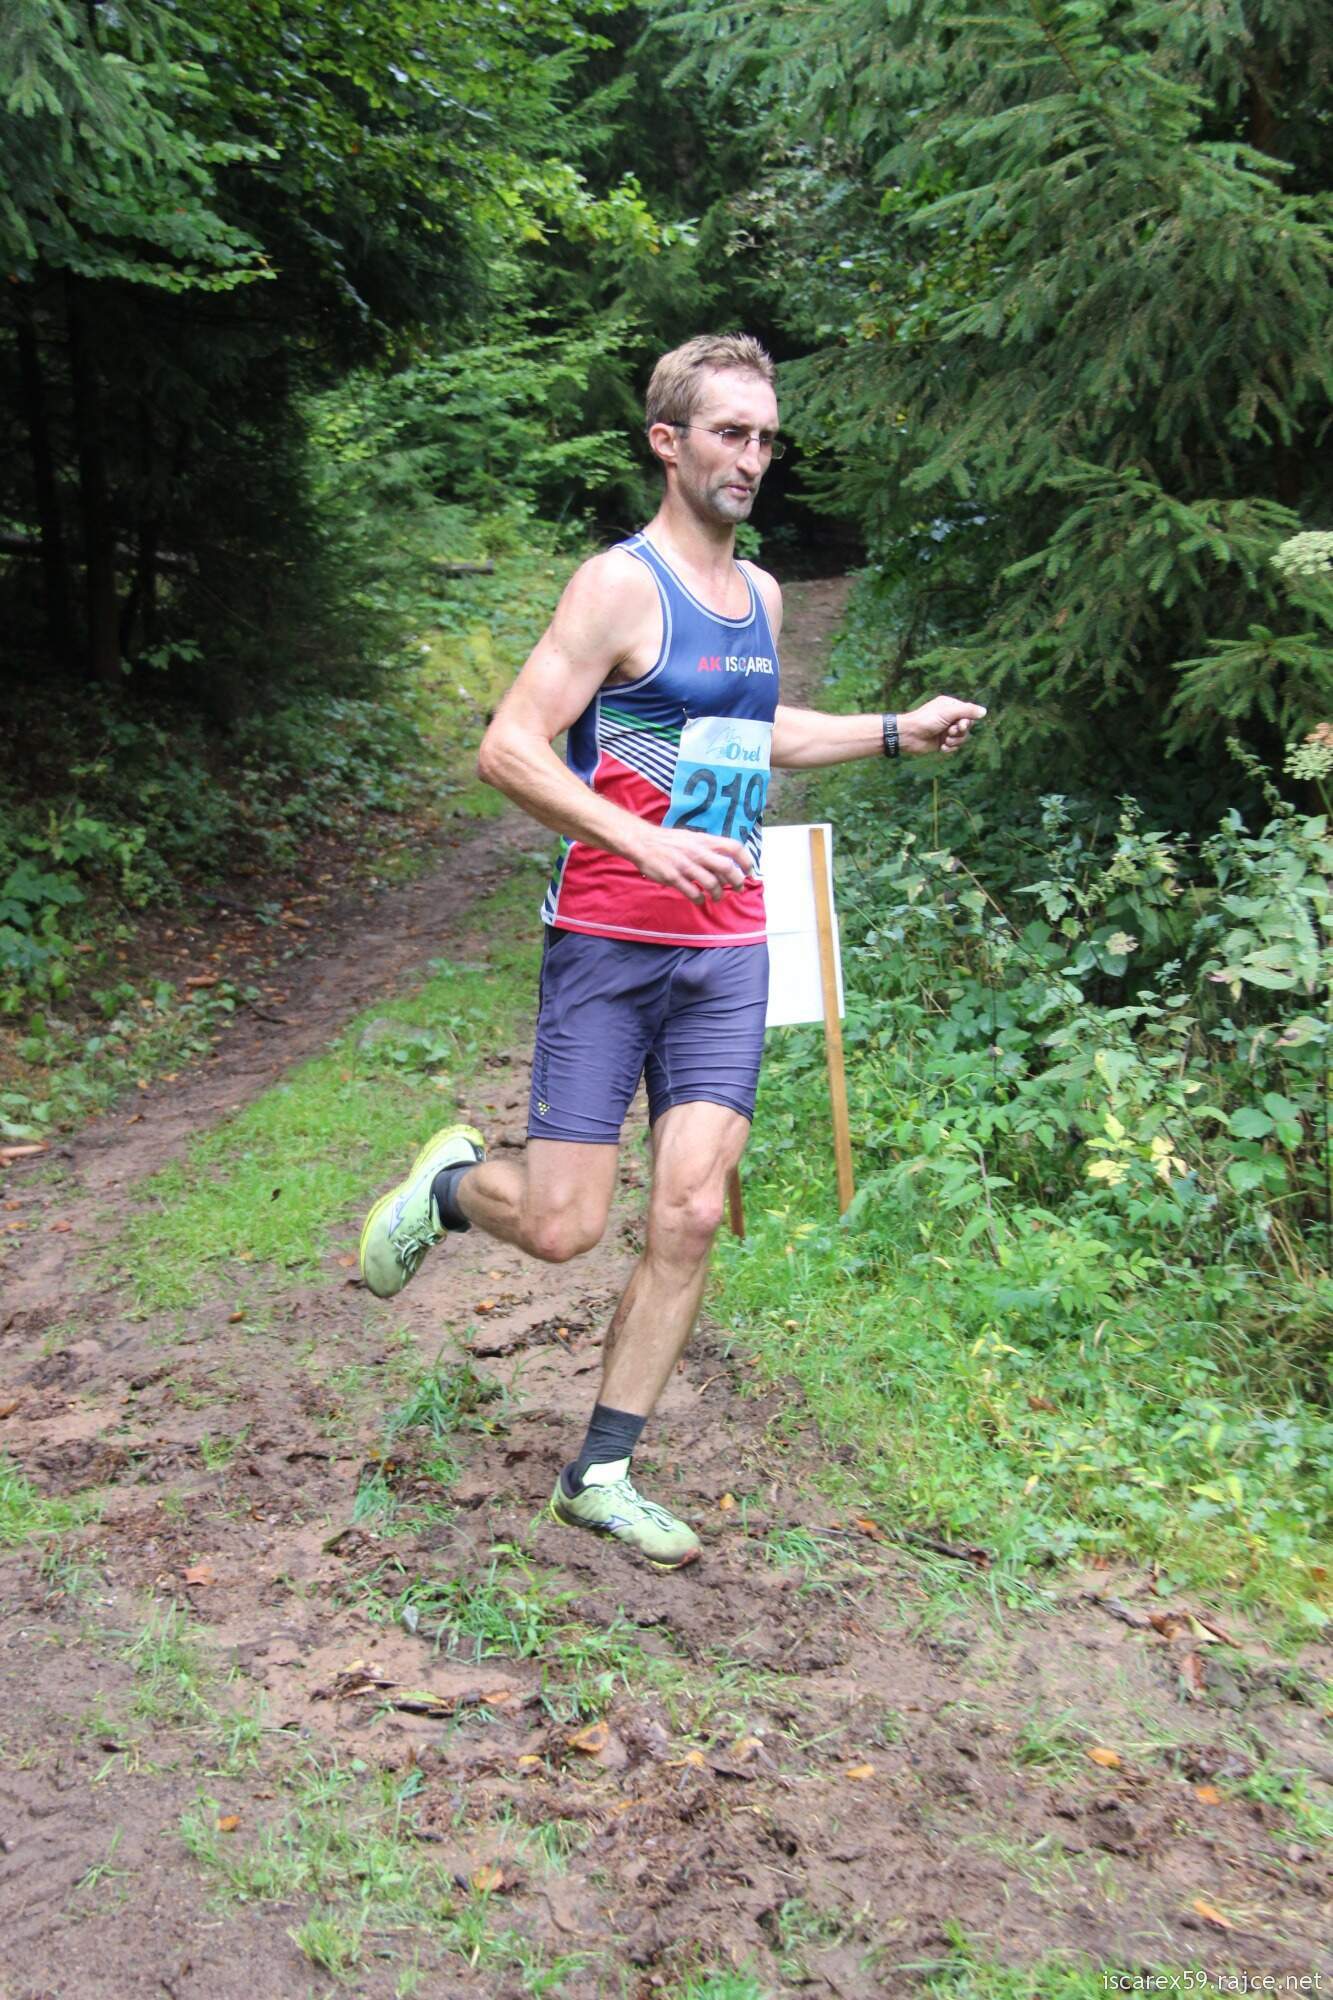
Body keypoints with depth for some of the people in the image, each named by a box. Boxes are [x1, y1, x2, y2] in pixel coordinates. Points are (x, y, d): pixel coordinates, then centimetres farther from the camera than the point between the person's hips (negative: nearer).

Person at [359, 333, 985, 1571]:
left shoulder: (760, 595, 14)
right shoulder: (621, 584, -9)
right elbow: (507, 748, -17)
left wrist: (897, 732, 25)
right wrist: (644, 842, -28)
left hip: (729, 953, 6)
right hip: (609, 944, -6)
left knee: (690, 1216, 0)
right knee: (562, 1227, -5)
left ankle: (601, 1475, 13)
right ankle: (451, 1182, 30)